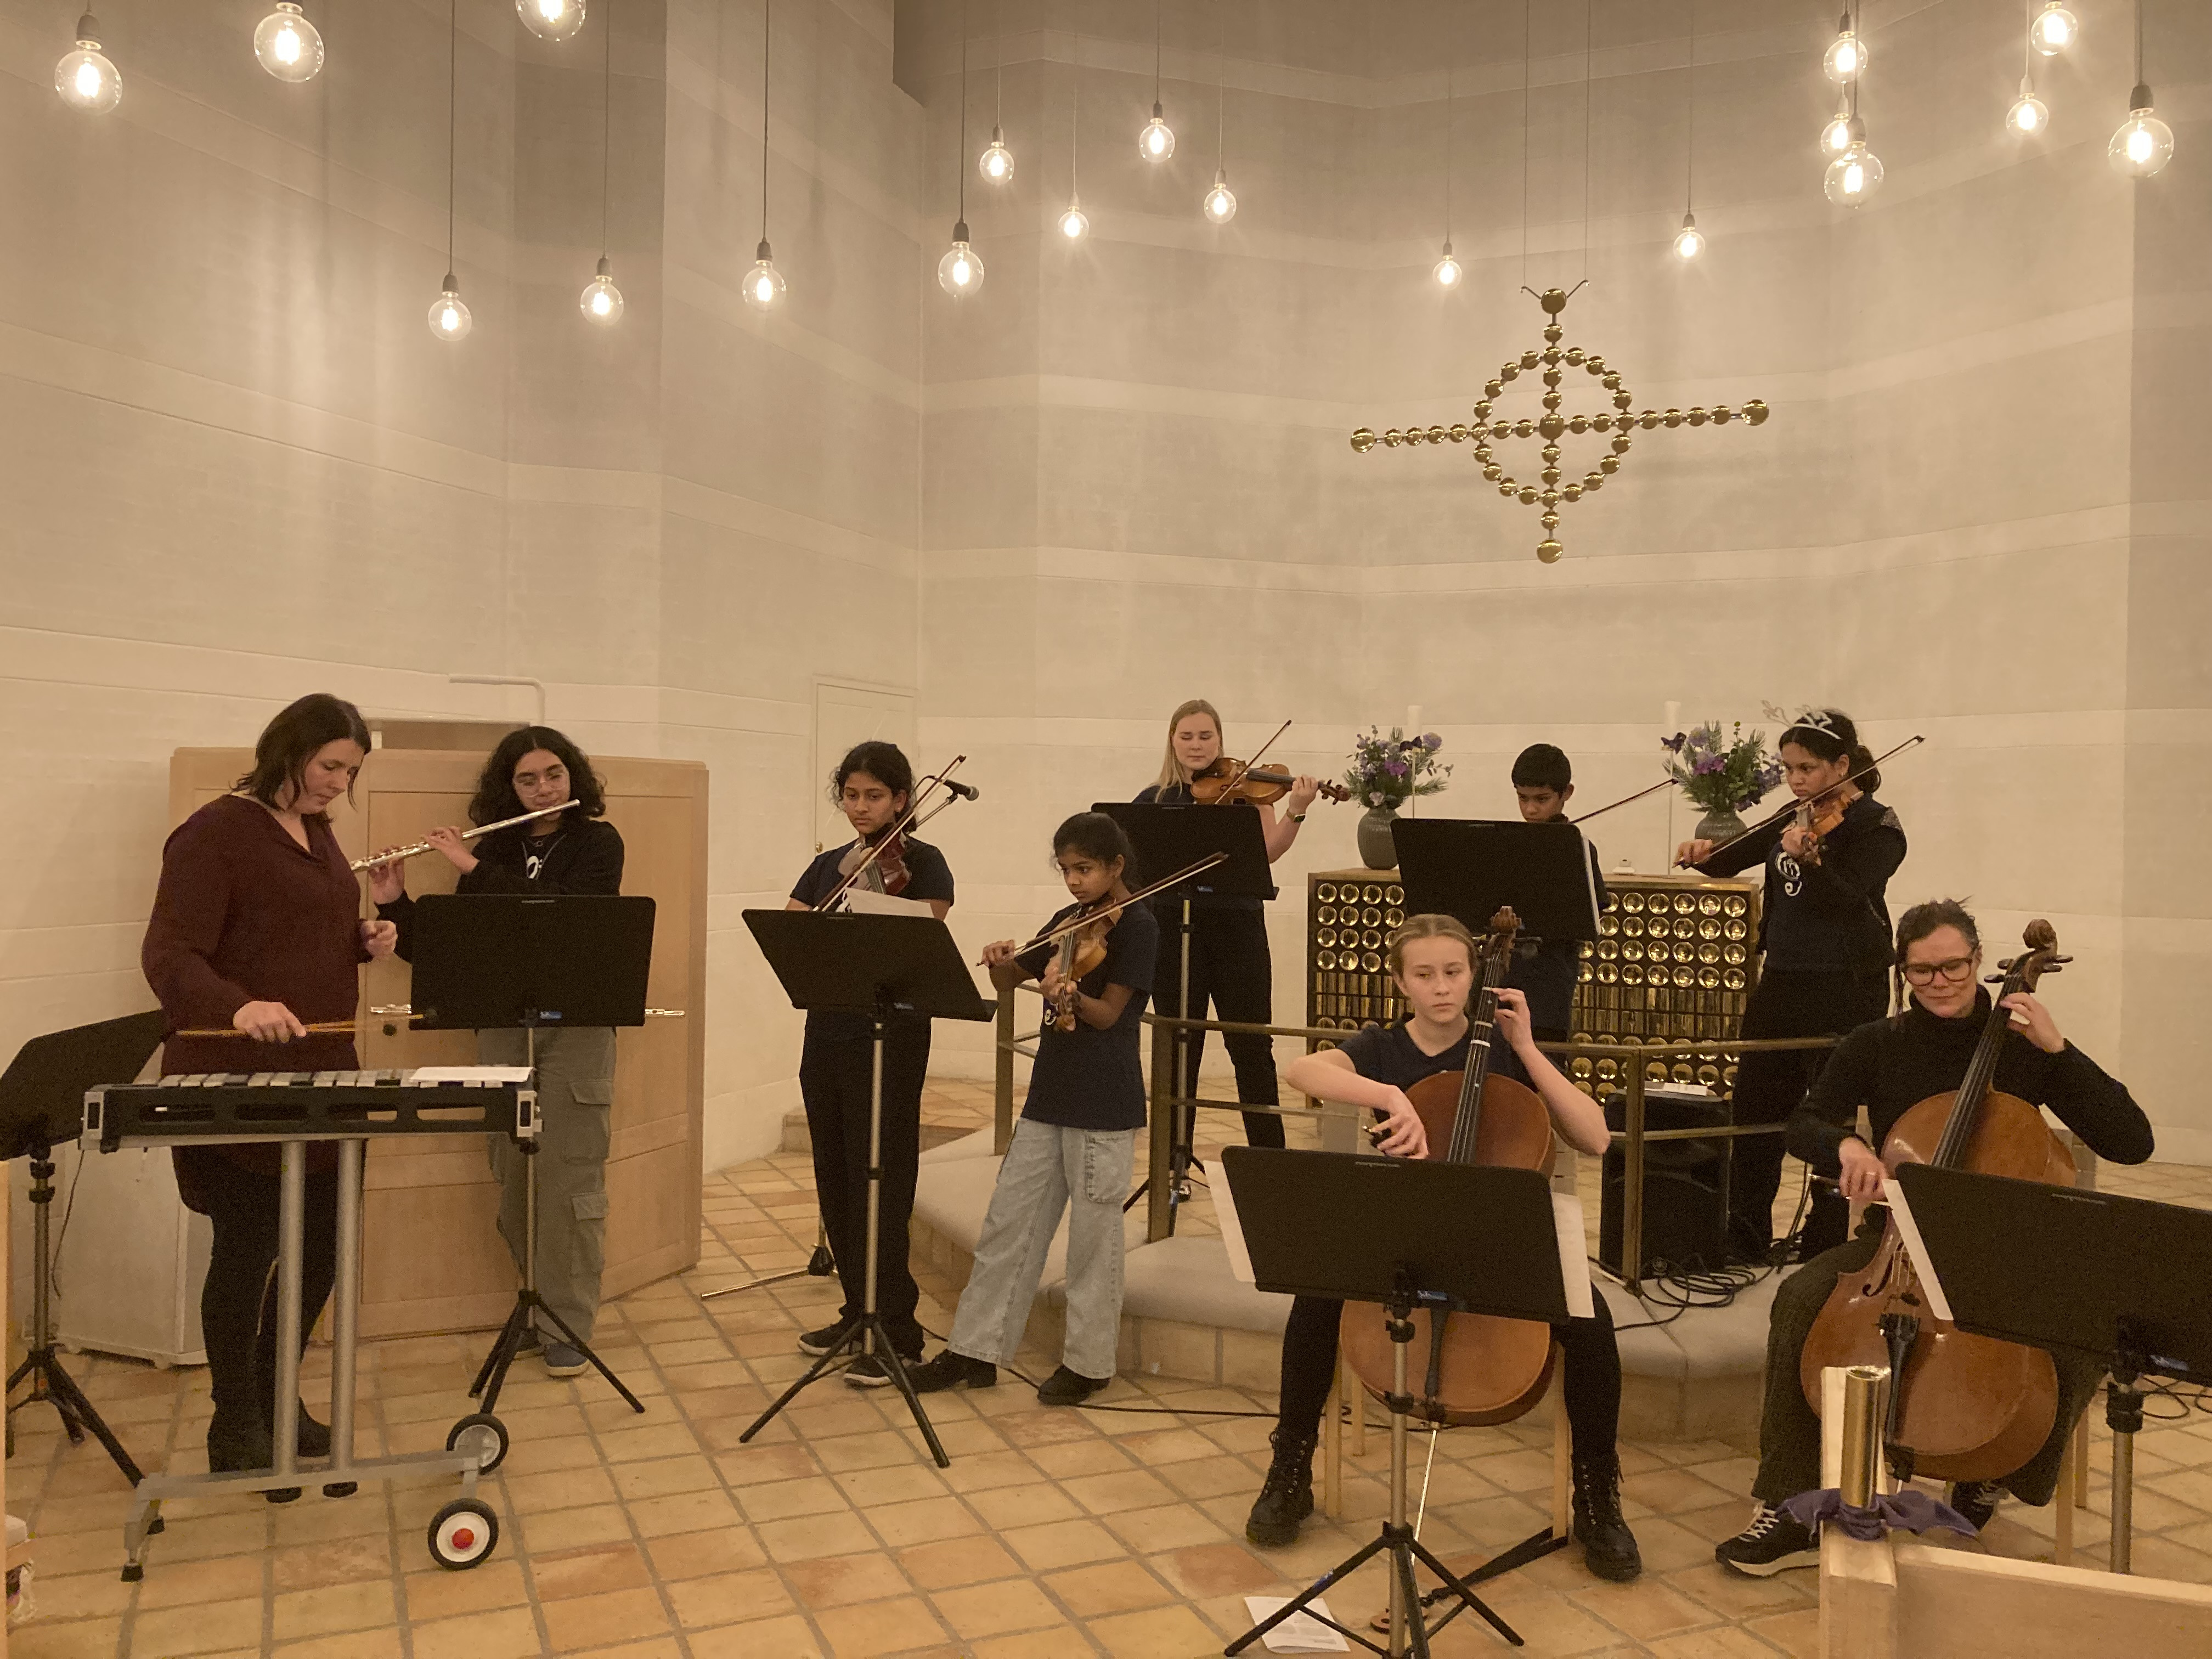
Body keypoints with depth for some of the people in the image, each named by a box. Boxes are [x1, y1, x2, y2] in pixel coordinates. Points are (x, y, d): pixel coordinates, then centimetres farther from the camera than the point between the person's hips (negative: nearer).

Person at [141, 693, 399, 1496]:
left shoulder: (317, 829, 12)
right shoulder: (215, 833, -12)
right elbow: (169, 957, -19)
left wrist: (366, 939, 1)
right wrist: (239, 1007, -37)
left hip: (321, 1075, 8)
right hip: (236, 1083, -8)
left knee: (322, 1244, 12)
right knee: (247, 1251, 3)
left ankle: (274, 1398, 31)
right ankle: (235, 1431, 21)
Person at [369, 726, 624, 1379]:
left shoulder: (597, 842, 0)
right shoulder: (494, 848, 11)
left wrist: (476, 871, -18)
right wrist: (394, 905, -6)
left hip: (575, 1026, -4)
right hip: (501, 1026, 4)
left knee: (570, 1178, -3)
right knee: (512, 1176, 7)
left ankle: (568, 1326, 7)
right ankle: (535, 1304, 25)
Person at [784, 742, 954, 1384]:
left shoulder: (921, 864, -5)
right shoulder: (828, 866, 13)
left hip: (889, 1035, -7)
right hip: (826, 1030, 7)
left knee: (881, 1182, -5)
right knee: (835, 1180, 12)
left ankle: (896, 1331, 4)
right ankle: (860, 1312, 27)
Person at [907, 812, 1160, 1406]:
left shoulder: (1137, 925, -9)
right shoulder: (1068, 921, 11)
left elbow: (1107, 1014, -16)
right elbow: (1010, 982, 13)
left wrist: (1069, 994, -35)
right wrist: (1001, 962, -10)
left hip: (1104, 1107, -7)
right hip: (1049, 1096, 7)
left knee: (1093, 1235, 3)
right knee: (1008, 1222, 10)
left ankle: (1089, 1362, 18)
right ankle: (975, 1351, 20)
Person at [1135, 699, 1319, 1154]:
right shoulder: (1153, 800, 8)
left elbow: (1268, 852, -7)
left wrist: (1296, 812, -23)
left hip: (1236, 926, -1)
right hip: (1174, 928, 1)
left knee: (1252, 1046, 1)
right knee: (1179, 1048, 6)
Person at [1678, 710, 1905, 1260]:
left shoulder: (1876, 827, -9)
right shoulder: (1793, 820, 10)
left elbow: (1846, 898, -24)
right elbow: (1731, 860, 13)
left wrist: (1808, 859, -43)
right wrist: (1704, 851, -9)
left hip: (1845, 991, -7)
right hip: (1781, 982, 7)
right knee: (1754, 1111, 11)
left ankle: (1825, 1241, 15)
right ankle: (1745, 1240, 23)